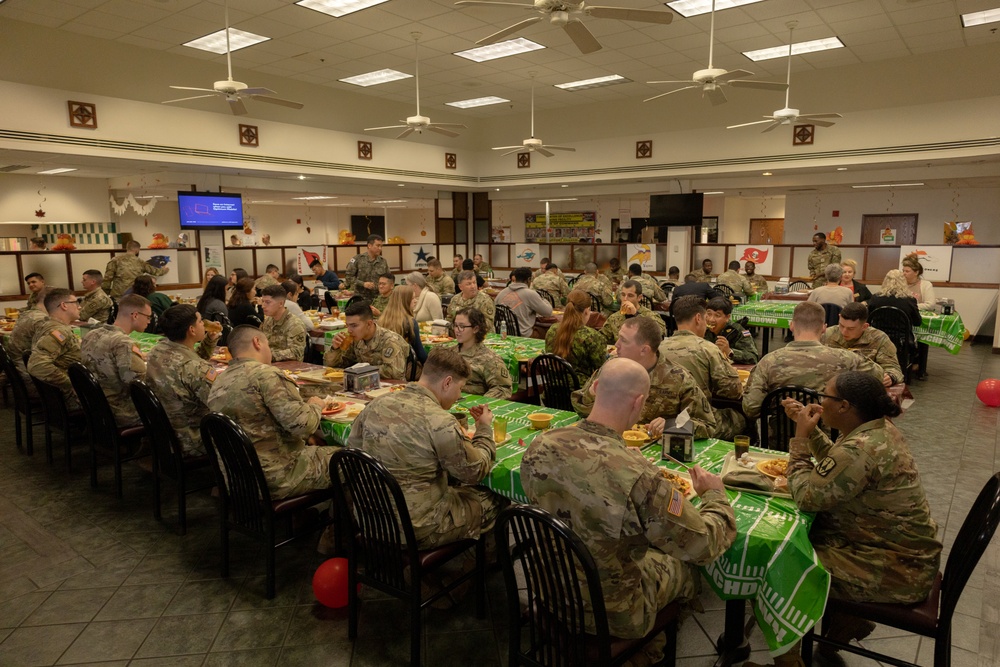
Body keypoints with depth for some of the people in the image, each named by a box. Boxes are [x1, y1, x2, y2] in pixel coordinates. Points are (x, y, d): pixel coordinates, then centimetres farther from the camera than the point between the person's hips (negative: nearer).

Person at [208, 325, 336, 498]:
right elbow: (302, 425, -24)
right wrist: (316, 405, -3)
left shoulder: (217, 384, 6)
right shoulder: (265, 374, -19)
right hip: (277, 479, -8)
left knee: (319, 450, 26)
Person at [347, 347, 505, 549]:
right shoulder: (440, 422, -25)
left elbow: (353, 447, 9)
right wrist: (485, 429, 5)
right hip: (417, 530, -7)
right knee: (496, 501, 14)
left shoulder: (377, 404, -6)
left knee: (456, 485, 27)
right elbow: (475, 472, -12)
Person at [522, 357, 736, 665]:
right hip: (611, 611, -5)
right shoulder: (640, 478, -36)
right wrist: (715, 493, 0)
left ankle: (652, 639, 48)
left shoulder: (539, 447, -18)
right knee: (686, 561, 23)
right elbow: (707, 545, -20)